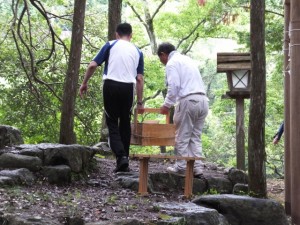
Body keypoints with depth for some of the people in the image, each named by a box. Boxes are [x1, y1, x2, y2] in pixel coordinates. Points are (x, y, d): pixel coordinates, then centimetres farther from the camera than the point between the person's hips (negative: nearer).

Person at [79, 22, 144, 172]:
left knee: (112, 123, 4)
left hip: (111, 85, -2)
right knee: (125, 124, 14)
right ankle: (125, 162, 16)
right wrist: (140, 102, 13)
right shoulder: (137, 52, 14)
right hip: (128, 88, 2)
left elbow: (93, 65, -1)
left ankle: (121, 156, -16)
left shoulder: (110, 45, 8)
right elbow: (140, 79, 9)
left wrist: (84, 83, 11)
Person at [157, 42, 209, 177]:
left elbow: (173, 86, -12)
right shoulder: (187, 59, 25)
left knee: (182, 137, 1)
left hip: (188, 100, -8)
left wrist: (167, 105, -2)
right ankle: (196, 167, 4)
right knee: (196, 137, 9)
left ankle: (181, 167, 2)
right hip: (203, 100, 8)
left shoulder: (172, 63, -1)